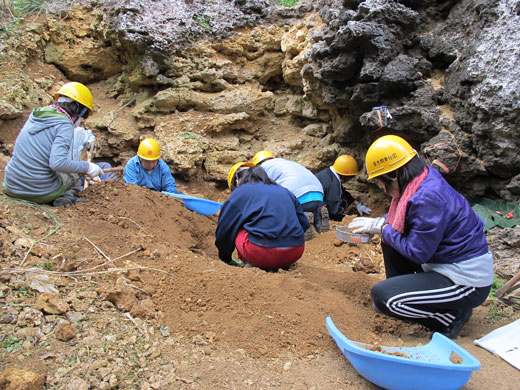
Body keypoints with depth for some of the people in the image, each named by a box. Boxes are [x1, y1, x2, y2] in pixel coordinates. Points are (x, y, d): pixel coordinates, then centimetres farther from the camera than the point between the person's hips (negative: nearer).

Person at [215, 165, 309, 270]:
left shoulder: (240, 192, 10)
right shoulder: (285, 191, 23)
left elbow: (224, 230, 14)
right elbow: (304, 224, 25)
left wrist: (225, 259, 29)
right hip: (296, 253, 5)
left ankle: (251, 263, 0)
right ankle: (280, 266, 13)